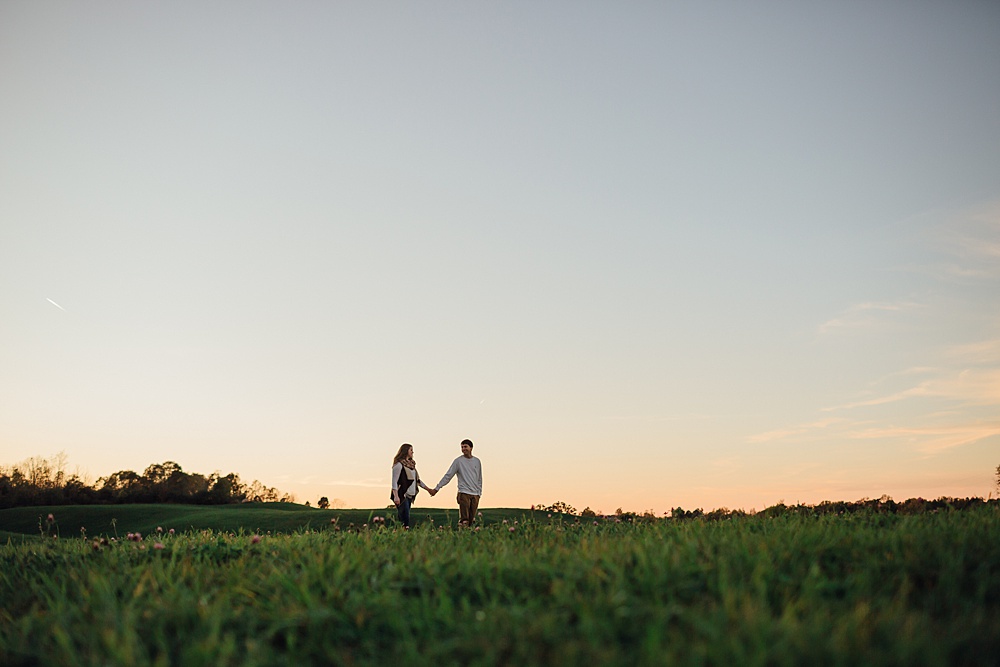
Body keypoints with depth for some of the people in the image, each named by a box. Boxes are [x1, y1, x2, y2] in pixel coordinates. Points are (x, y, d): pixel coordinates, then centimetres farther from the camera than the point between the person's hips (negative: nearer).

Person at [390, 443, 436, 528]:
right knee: (404, 519, -12)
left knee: (404, 519, 6)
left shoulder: (411, 464, 17)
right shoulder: (399, 464, -8)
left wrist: (428, 489, 23)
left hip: (410, 495, 8)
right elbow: (394, 481, -13)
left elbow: (417, 480, 23)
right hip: (402, 496, -8)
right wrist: (396, 496, -21)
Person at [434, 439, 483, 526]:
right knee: (464, 519, -13)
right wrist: (437, 488, -4)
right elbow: (448, 476, 0)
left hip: (475, 494, 4)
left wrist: (479, 492, 12)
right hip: (464, 493, -4)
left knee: (471, 519, 3)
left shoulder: (477, 461, 12)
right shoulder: (458, 461, 0)